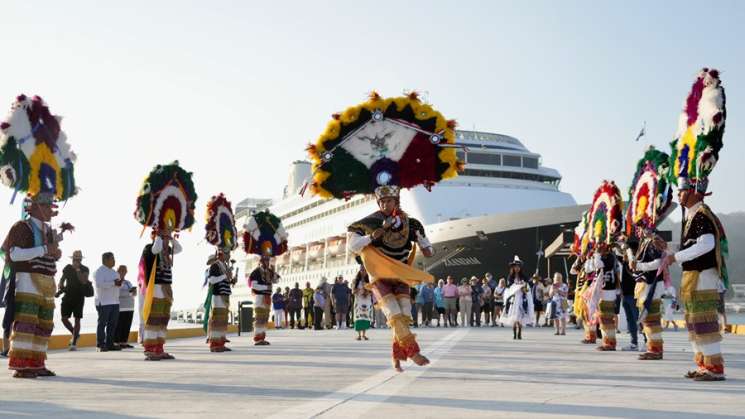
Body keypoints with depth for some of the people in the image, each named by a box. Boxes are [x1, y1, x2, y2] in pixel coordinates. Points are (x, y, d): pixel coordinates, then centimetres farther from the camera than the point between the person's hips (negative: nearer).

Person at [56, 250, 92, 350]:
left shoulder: (85, 269, -4)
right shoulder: (67, 268, 7)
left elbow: (84, 281, -20)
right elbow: (62, 280, 14)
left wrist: (78, 269, -23)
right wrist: (59, 289, -6)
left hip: (79, 298, -3)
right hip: (68, 296, 4)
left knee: (77, 319, -5)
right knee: (64, 318, -3)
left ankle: (74, 343, -1)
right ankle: (75, 334, 22)